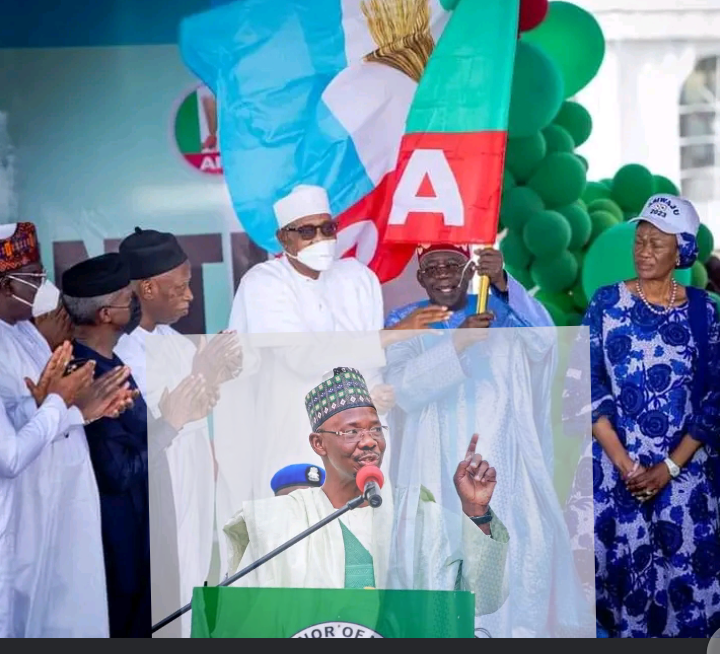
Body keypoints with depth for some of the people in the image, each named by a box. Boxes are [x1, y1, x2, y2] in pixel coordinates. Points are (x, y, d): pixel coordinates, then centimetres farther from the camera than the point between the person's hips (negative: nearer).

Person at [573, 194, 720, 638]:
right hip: (615, 465, 0)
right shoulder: (607, 302, 2)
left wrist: (669, 467, -9)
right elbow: (588, 385, -2)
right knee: (621, 569, 0)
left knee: (683, 575, 0)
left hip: (683, 471, 0)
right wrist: (624, 463, -11)